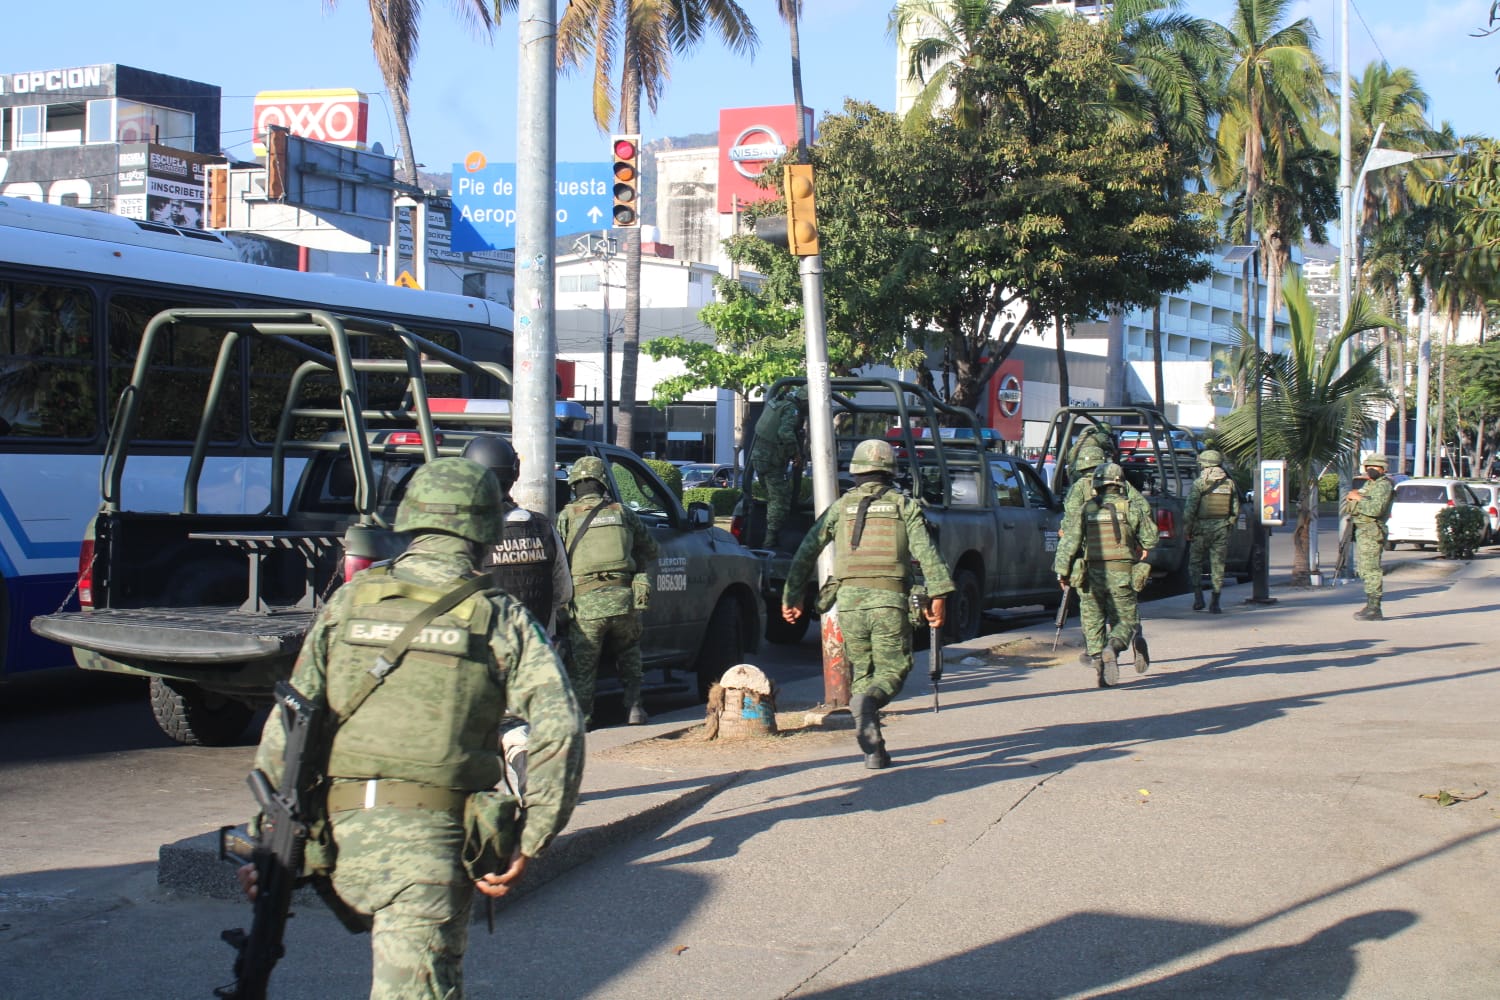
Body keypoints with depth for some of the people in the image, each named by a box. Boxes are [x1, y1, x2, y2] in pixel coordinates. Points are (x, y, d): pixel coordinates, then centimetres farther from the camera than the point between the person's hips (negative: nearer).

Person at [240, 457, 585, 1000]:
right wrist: (526, 847, -2)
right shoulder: (502, 619, 2)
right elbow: (559, 731, -8)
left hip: (344, 830, 3)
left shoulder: (349, 601, 8)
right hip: (434, 837, -3)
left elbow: (287, 725, 5)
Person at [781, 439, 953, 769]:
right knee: (892, 670, 8)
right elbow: (926, 552, -7)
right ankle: (869, 700, -26)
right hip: (890, 600, -2)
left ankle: (874, 750, 7)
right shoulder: (905, 505, 8)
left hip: (849, 600, 2)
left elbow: (806, 553, 9)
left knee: (862, 673, 14)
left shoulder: (840, 507, 12)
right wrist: (938, 596, -11)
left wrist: (791, 597, 15)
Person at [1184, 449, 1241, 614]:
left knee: (1195, 563, 11)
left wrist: (1186, 530, -3)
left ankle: (1198, 598, 0)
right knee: (1218, 566, 6)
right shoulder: (1229, 483, 6)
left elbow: (1190, 509, -11)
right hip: (1221, 530, 3)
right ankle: (1215, 604, 3)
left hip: (1202, 529, -3)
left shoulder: (1199, 483, -7)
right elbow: (1235, 510, 8)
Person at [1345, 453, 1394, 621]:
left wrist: (1357, 500, -12)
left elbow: (1376, 509, -24)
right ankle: (1370, 605, 23)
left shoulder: (1383, 485, -9)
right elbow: (1346, 503, 18)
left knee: (1371, 569, -12)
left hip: (1372, 532, -10)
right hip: (1361, 531, 10)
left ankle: (1375, 610, -12)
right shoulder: (1369, 484, 22)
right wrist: (1353, 496, -4)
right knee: (1364, 569, 15)